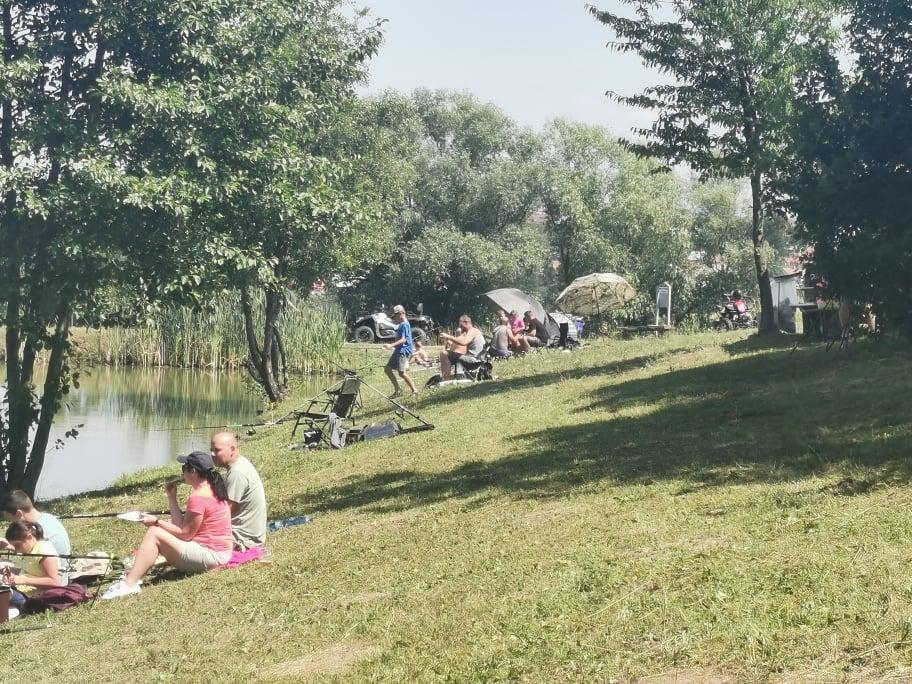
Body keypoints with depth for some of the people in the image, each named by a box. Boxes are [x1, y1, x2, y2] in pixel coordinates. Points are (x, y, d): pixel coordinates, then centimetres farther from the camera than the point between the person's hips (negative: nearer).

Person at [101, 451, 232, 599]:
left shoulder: (198, 498, -19)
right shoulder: (211, 489, 12)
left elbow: (185, 534, -15)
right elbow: (182, 525, 9)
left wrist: (157, 522, -8)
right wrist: (172, 497, 8)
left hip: (210, 555, -11)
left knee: (154, 533, -12)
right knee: (159, 530, 16)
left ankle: (129, 584, -16)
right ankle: (134, 575, 8)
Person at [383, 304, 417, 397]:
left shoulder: (404, 324, -14)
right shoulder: (401, 324, 17)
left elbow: (403, 339, -23)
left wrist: (391, 345, -32)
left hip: (403, 351, -11)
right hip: (398, 351, 11)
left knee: (402, 373, -16)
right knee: (388, 369, 9)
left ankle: (414, 390, -8)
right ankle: (397, 390, 13)